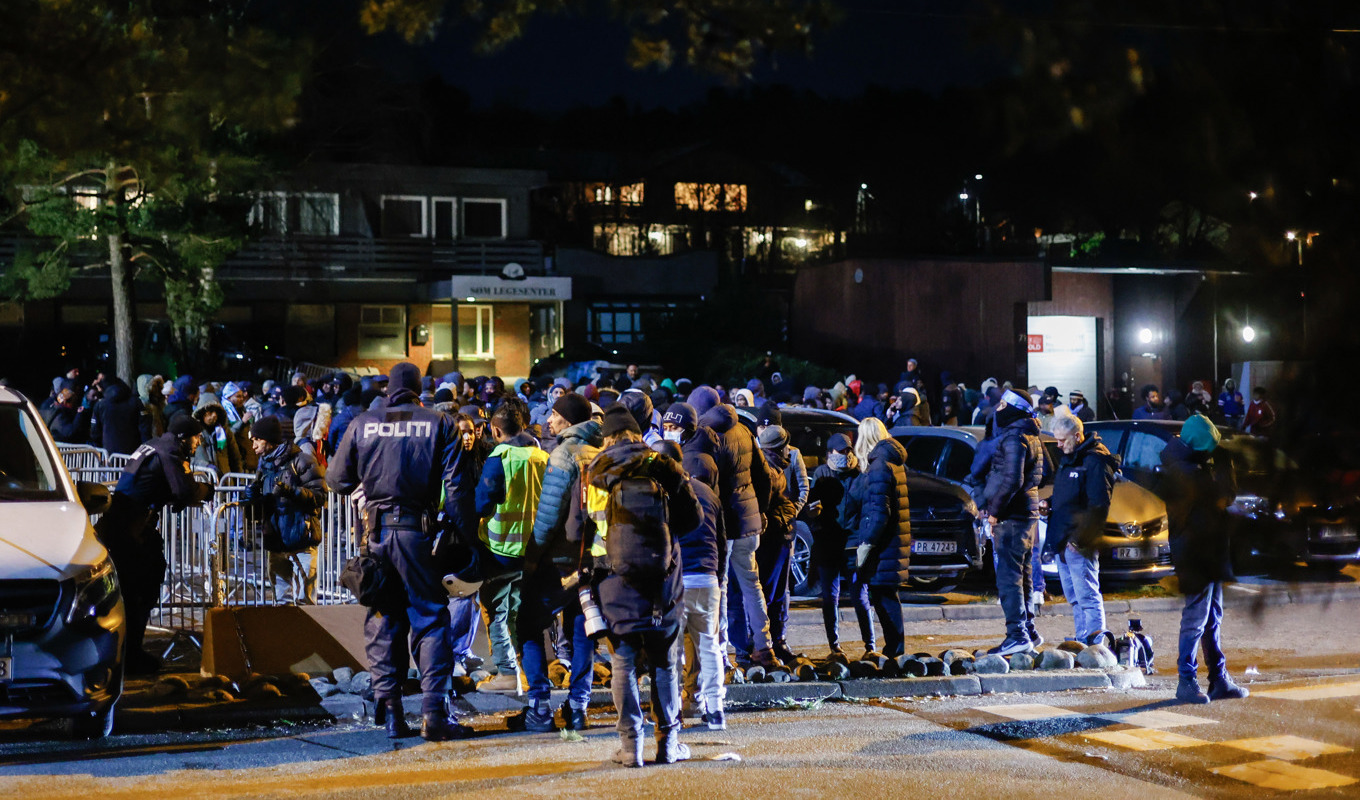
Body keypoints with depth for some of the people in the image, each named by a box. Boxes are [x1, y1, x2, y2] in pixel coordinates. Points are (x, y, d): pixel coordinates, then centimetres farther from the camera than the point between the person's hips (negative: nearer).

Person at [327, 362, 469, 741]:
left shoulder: (362, 425, 4)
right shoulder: (440, 425, 0)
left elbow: (337, 480, 9)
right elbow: (455, 486, -6)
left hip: (376, 534, 2)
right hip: (419, 534, -2)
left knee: (382, 621, 10)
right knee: (431, 619, 3)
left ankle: (389, 709, 8)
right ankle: (434, 711, -5)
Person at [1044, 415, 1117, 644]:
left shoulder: (1095, 460, -11)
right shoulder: (1067, 458, 17)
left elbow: (1098, 505, -16)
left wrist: (1081, 537, -19)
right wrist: (1049, 503, 8)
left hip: (1079, 543, -9)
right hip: (1061, 541, 9)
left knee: (1087, 596, -9)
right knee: (1074, 598, 11)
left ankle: (1096, 642, -8)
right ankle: (1082, 640, 16)